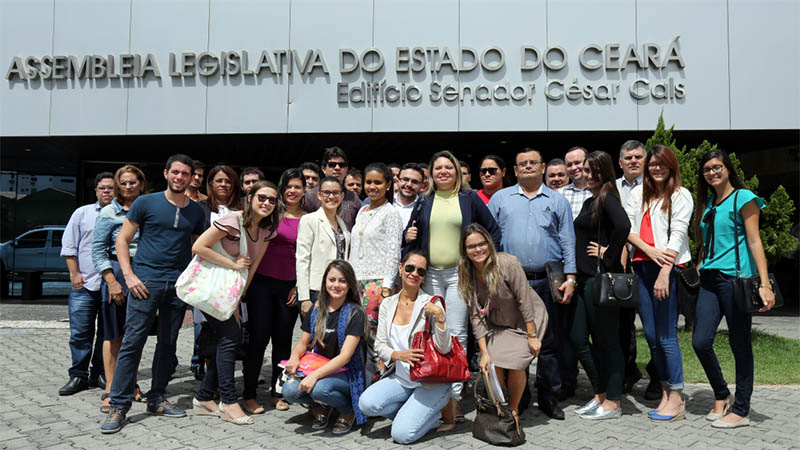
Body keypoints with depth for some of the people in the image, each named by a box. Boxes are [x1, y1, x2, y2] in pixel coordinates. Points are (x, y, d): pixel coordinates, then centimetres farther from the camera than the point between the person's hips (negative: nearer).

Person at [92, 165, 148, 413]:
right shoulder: (109, 213, 0)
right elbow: (98, 250, -3)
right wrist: (112, 281, -12)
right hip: (117, 273, -3)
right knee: (114, 334, 1)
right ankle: (110, 390, 7)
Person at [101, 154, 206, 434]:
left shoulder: (196, 211, 11)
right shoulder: (146, 203, 2)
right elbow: (122, 239, 2)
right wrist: (129, 275, -8)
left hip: (179, 284, 4)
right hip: (146, 281, -3)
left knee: (168, 344, 9)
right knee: (133, 342, -7)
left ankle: (157, 399, 21)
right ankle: (118, 405, 1)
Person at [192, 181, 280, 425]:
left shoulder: (266, 230, 1)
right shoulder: (233, 221, -20)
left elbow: (253, 267, 2)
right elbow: (198, 247, -24)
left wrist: (236, 301, -2)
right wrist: (233, 263, -21)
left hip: (231, 289, 7)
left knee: (231, 338, 5)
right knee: (230, 336, -12)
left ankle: (203, 397, 18)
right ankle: (228, 402, -3)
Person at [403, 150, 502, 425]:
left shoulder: (469, 199, 6)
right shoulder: (424, 203, 13)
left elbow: (493, 230, 9)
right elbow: (411, 235, 22)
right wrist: (409, 238, -1)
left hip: (460, 274, -3)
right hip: (430, 275, 3)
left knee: (456, 334, -6)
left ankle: (454, 396, -2)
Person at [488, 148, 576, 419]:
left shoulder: (557, 201, 12)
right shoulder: (500, 199, 11)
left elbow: (568, 242, 9)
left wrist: (570, 278, -1)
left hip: (548, 282, 0)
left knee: (550, 342, 6)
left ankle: (549, 397, 18)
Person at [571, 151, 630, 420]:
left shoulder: (607, 198, -10)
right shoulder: (589, 201, 18)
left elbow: (623, 225, -29)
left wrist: (609, 255, -18)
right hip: (584, 277, 9)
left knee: (607, 340, 0)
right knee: (578, 339, 11)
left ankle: (612, 403, 11)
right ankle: (600, 395, 24)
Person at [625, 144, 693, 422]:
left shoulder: (680, 195, 2)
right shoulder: (638, 193, 16)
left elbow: (678, 234, -8)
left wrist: (665, 272, -18)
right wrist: (649, 250, -9)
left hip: (668, 268, -5)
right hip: (642, 266, 5)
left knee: (666, 335, -6)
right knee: (651, 335, 7)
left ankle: (676, 399, 3)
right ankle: (665, 393, 17)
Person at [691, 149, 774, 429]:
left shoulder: (743, 198, -2)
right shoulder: (707, 203, 18)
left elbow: (754, 241, -8)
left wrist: (764, 283, -14)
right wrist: (697, 271, 16)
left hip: (736, 277, -6)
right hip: (710, 279, 6)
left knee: (740, 344, 1)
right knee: (700, 341, -1)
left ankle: (741, 411, 12)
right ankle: (722, 397, 20)